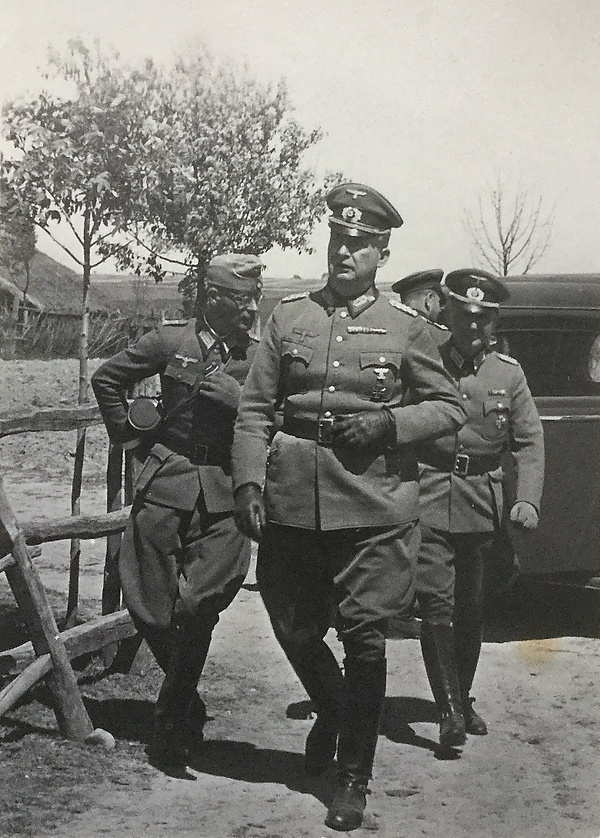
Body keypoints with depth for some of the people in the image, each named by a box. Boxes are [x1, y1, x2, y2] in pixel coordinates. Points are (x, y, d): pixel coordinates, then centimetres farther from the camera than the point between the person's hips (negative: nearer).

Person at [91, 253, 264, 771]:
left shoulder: (260, 357, 3)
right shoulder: (171, 342, 2)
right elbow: (107, 379, 15)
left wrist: (237, 396, -9)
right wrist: (126, 430, 13)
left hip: (224, 494, -1)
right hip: (166, 485, 1)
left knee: (197, 610, -12)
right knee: (149, 606, 4)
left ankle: (172, 724, 5)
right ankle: (187, 706, 29)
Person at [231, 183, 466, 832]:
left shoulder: (404, 326, 4)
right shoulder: (289, 315, 8)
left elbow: (448, 408, 9)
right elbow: (255, 409, 6)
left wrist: (389, 423, -9)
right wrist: (248, 482, -6)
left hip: (372, 503, -2)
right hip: (292, 499, 2)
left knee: (363, 636, -2)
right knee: (292, 627, 10)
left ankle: (354, 779, 11)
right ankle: (330, 713, 42)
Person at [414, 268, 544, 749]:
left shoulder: (508, 372, 5)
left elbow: (530, 442, 6)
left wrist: (528, 500, -8)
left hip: (483, 503, 3)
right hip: (429, 497, -3)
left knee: (471, 607, 12)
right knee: (437, 603, -11)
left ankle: (463, 699, 28)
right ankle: (450, 709, -7)